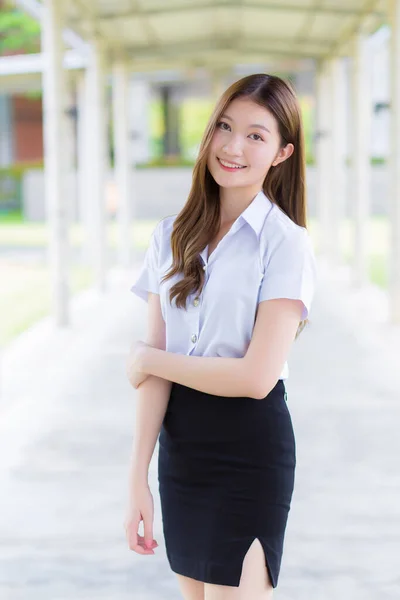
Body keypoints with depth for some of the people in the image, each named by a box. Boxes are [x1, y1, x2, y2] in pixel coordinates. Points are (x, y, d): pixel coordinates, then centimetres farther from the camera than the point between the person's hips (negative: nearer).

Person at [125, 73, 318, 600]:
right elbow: (156, 367, -1)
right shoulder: (173, 236, 4)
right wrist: (139, 476, -7)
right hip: (180, 443, 5)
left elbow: (256, 376, -18)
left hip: (250, 444, -5)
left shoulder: (286, 242, -11)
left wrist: (146, 359, -8)